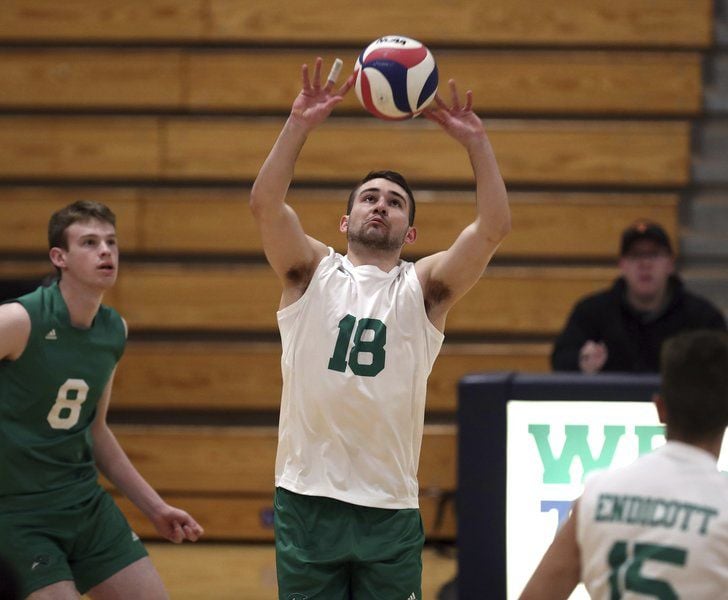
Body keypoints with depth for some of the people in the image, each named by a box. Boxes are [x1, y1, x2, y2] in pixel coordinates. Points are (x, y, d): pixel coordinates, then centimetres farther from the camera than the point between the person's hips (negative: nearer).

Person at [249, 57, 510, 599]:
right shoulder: (313, 273, 8)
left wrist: (476, 141, -11)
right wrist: (300, 124, -16)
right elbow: (265, 203, -9)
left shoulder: (424, 287, 8)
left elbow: (495, 227, -6)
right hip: (306, 498, 0)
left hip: (389, 507, 1)